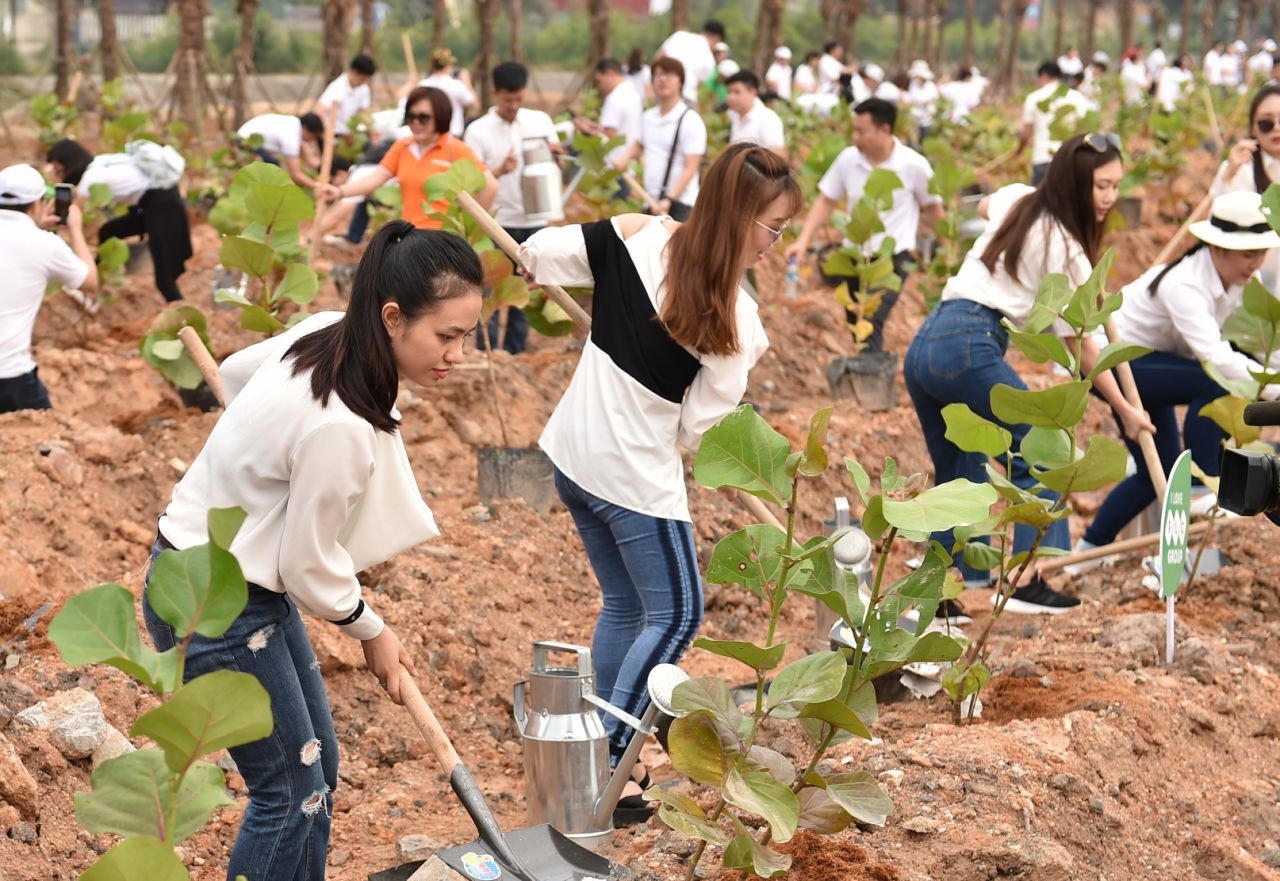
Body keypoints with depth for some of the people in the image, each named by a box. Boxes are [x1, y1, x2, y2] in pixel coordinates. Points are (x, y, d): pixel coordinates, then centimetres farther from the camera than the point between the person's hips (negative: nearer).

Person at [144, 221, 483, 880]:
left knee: (317, 768, 17)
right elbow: (310, 568, -20)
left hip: (244, 572, 9)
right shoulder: (338, 427, -33)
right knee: (290, 790, 1)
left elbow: (235, 371, 13)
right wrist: (372, 634, -2)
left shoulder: (325, 333, -8)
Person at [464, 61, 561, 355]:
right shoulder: (478, 131, -5)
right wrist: (499, 171, -26)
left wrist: (556, 153, -11)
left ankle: (516, 352, 20)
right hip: (497, 222, -3)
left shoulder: (540, 121, 5)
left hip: (534, 221, 3)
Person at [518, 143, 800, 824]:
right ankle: (605, 765, 6)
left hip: (572, 454, 7)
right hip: (636, 475, -7)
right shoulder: (735, 319, -20)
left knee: (624, 606, 21)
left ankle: (607, 751, 28)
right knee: (675, 616, 9)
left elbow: (539, 253, -4)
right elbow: (698, 428, -12)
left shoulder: (636, 236, -9)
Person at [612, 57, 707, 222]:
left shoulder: (690, 120, -10)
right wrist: (625, 158, 10)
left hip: (680, 203, -7)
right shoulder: (649, 116, 11)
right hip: (652, 202, 7)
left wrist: (670, 199, -22)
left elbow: (690, 169, -14)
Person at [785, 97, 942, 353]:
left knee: (871, 323, -23)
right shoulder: (848, 158, -5)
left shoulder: (914, 165, -14)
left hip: (893, 258, -5)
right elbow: (826, 201, 3)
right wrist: (803, 241, -7)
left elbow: (932, 209, 0)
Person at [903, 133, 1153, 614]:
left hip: (923, 345, 8)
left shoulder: (1016, 199, 18)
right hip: (970, 345, -8)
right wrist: (1125, 411, 10)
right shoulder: (1066, 250, -2)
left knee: (958, 470, 15)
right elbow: (1081, 346, 1)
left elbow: (985, 206, 46)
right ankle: (1029, 581, -9)